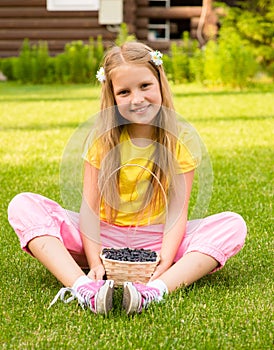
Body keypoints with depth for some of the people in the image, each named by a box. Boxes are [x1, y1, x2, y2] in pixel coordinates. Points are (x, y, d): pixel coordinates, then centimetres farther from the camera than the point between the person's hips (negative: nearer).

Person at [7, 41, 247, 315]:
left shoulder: (182, 139, -5)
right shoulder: (103, 138, -4)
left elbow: (177, 210, -10)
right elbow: (89, 205, -10)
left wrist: (165, 263, -26)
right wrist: (95, 263, -24)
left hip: (158, 240, 0)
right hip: (105, 236, 1)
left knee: (233, 224, -25)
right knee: (23, 205, -20)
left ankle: (152, 291, -43)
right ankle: (85, 288, -40)